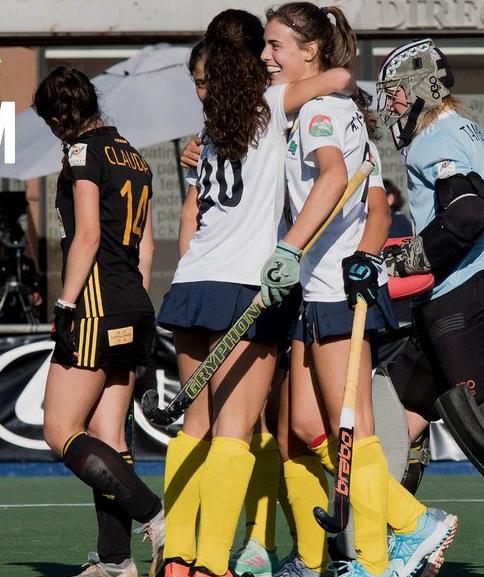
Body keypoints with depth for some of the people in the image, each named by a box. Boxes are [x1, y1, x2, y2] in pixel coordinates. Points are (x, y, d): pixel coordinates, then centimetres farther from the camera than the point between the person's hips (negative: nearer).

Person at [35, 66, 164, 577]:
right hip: (135, 308, 9)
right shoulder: (134, 158, 18)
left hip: (97, 304, -9)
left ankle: (158, 520, -16)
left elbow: (87, 235, -14)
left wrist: (65, 307, -14)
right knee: (106, 438, 7)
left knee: (61, 432, -6)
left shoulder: (84, 152, -6)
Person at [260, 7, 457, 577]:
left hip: (338, 287, -10)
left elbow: (333, 173, -31)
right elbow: (378, 207, 20)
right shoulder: (341, 108, 20)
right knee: (309, 429, 9)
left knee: (349, 429, -6)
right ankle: (413, 524, 10)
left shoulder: (319, 106, -10)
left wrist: (290, 249, -38)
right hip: (319, 289, 10)